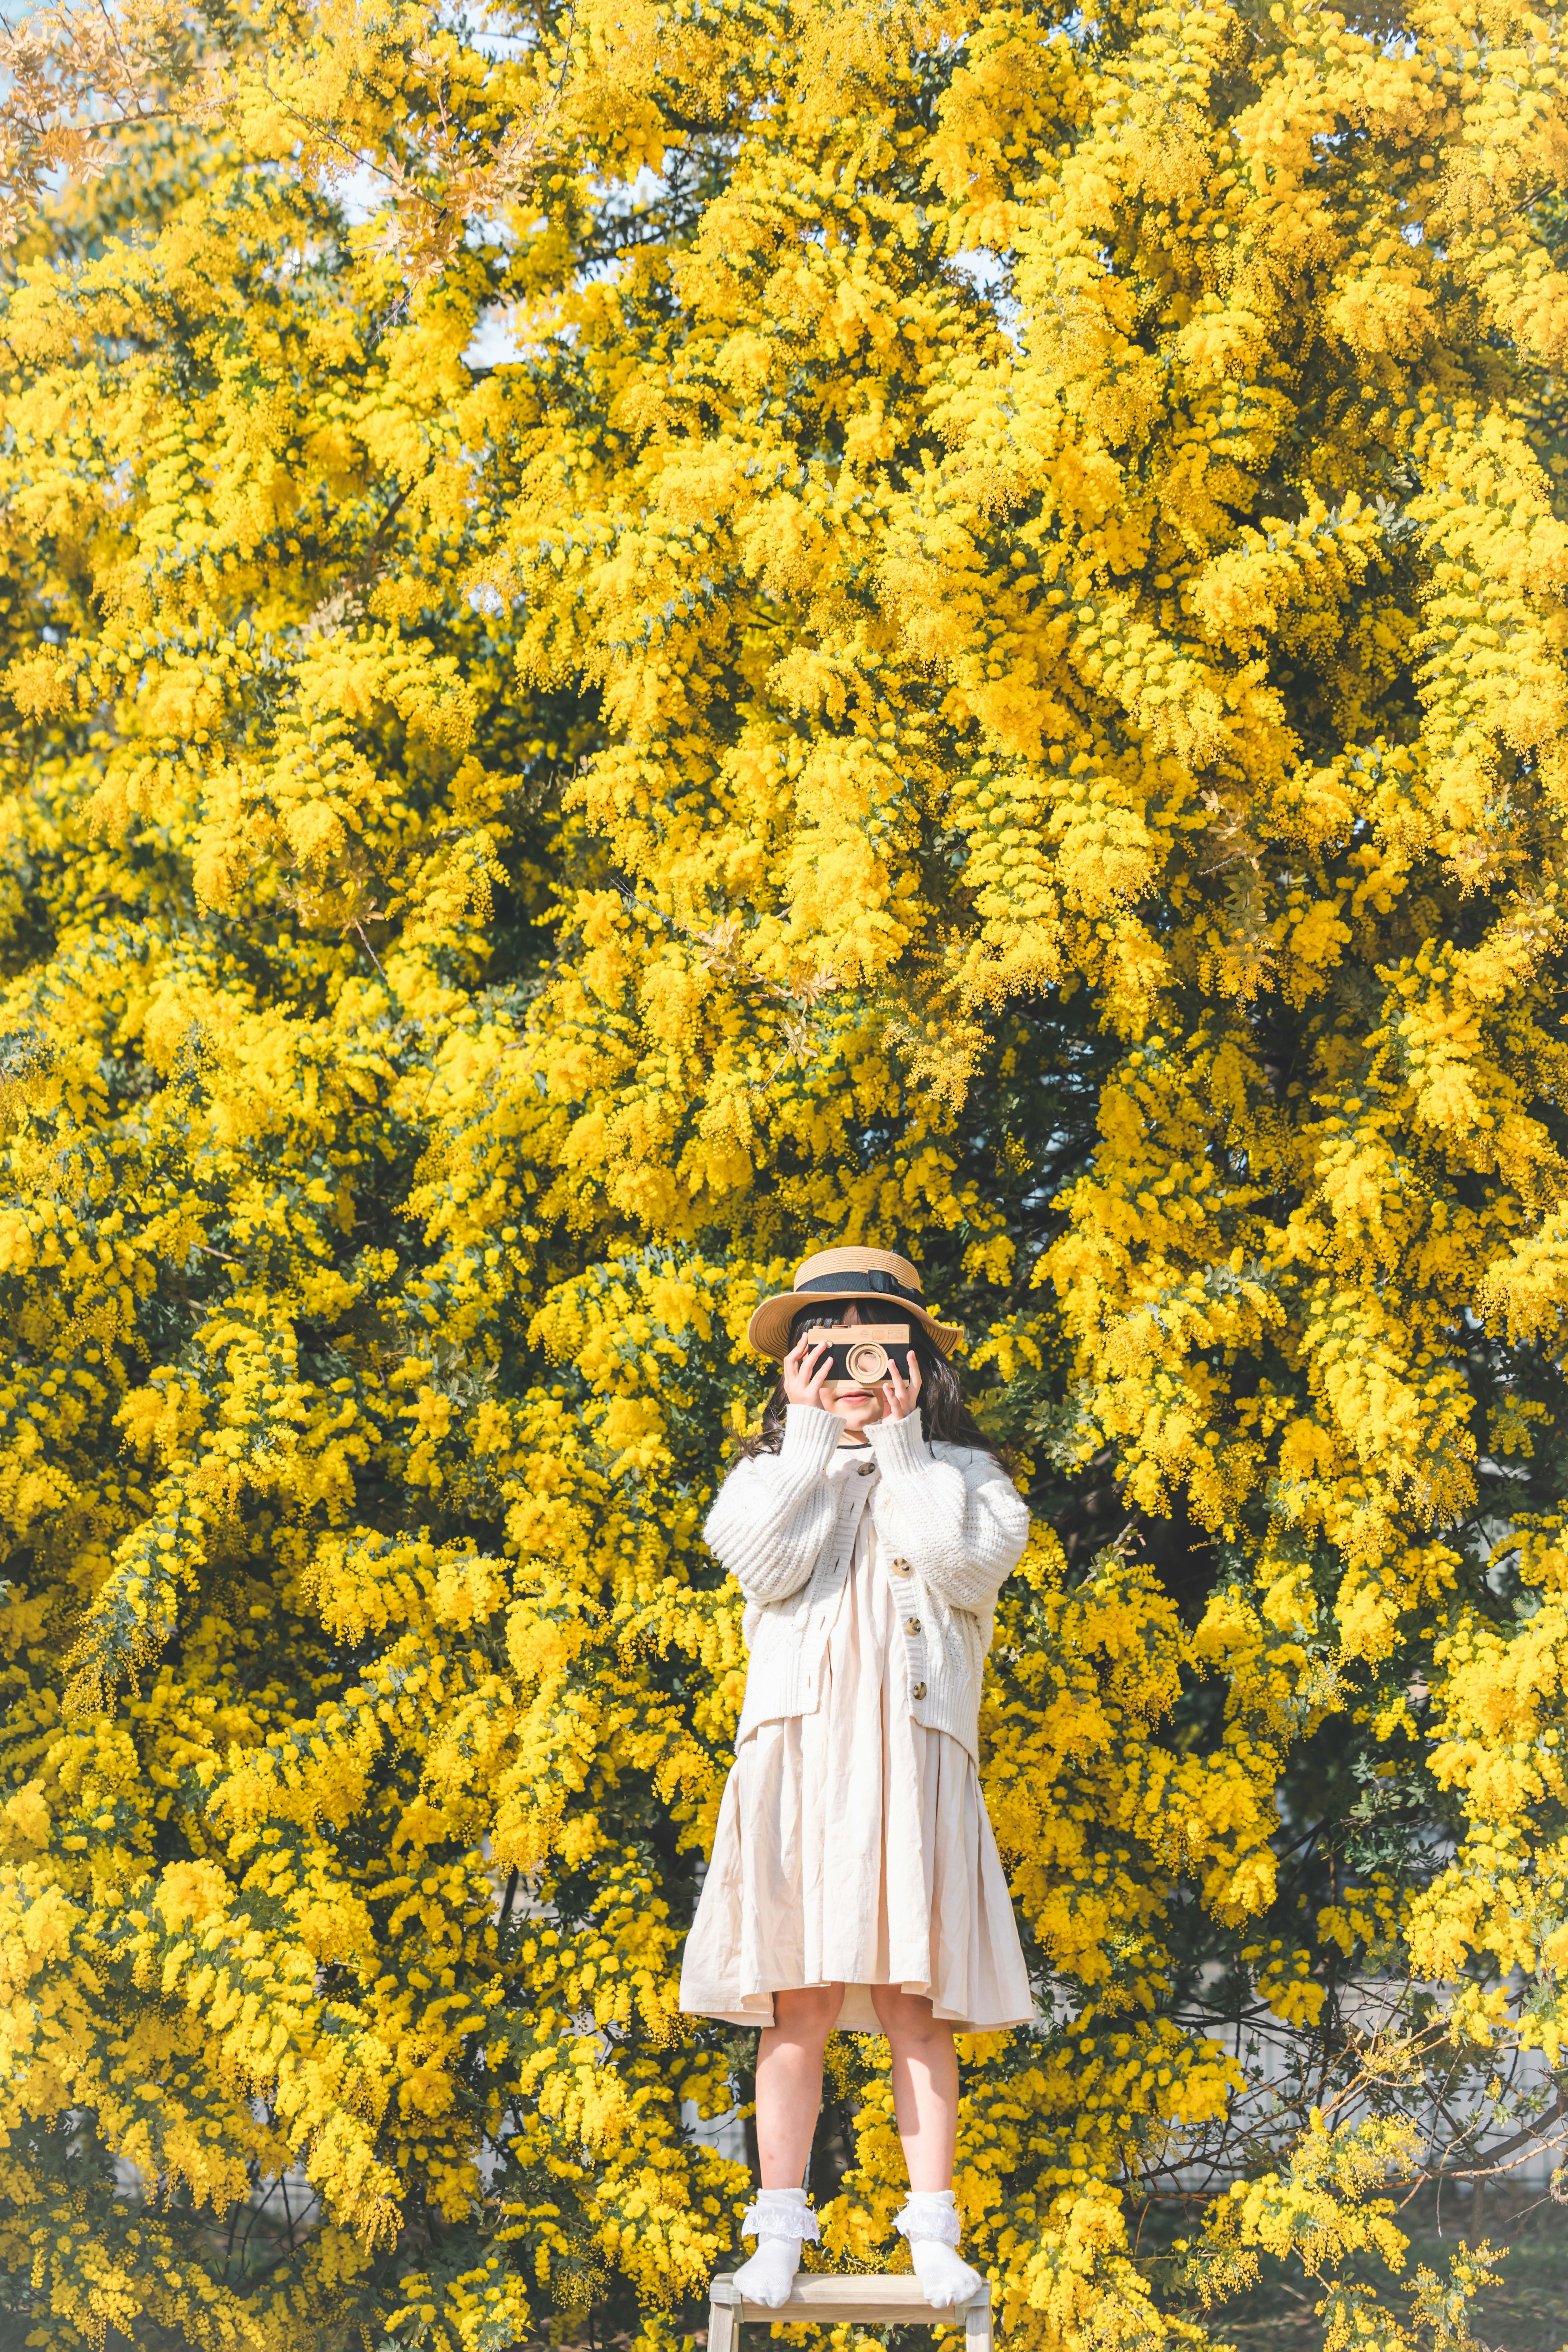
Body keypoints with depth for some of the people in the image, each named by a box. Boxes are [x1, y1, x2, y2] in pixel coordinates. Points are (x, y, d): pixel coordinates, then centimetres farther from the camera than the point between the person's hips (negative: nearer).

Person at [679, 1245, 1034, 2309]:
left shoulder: (962, 1473, 13)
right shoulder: (772, 1471, 15)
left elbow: (968, 1566, -8)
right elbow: (761, 1563, -6)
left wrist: (900, 1441, -5)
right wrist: (813, 1433, -4)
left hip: (912, 1765, 0)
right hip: (799, 1756, 1)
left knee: (915, 2005, -3)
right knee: (798, 2001, -3)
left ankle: (934, 2233, 0)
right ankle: (781, 2230, 2)